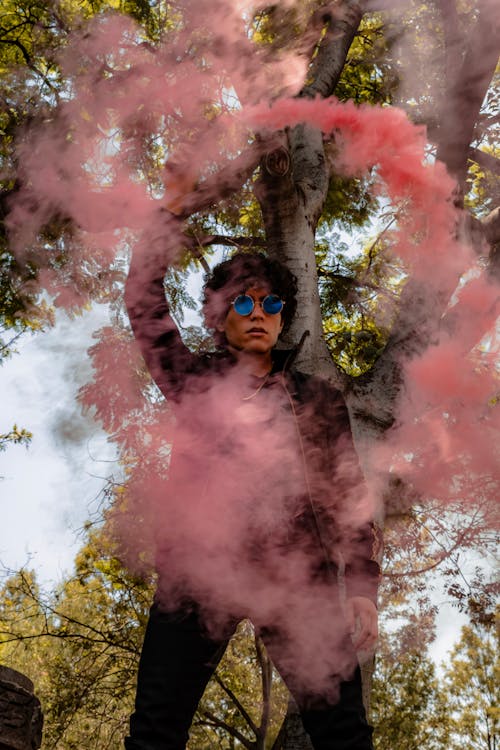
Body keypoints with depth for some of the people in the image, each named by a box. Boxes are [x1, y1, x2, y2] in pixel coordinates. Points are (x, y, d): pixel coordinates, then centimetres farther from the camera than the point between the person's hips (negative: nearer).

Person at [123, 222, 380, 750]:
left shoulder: (318, 399, 16)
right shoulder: (197, 380, 16)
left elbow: (349, 493, 11)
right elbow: (143, 304, 12)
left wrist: (362, 586, 2)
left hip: (299, 574, 1)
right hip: (199, 567, 0)